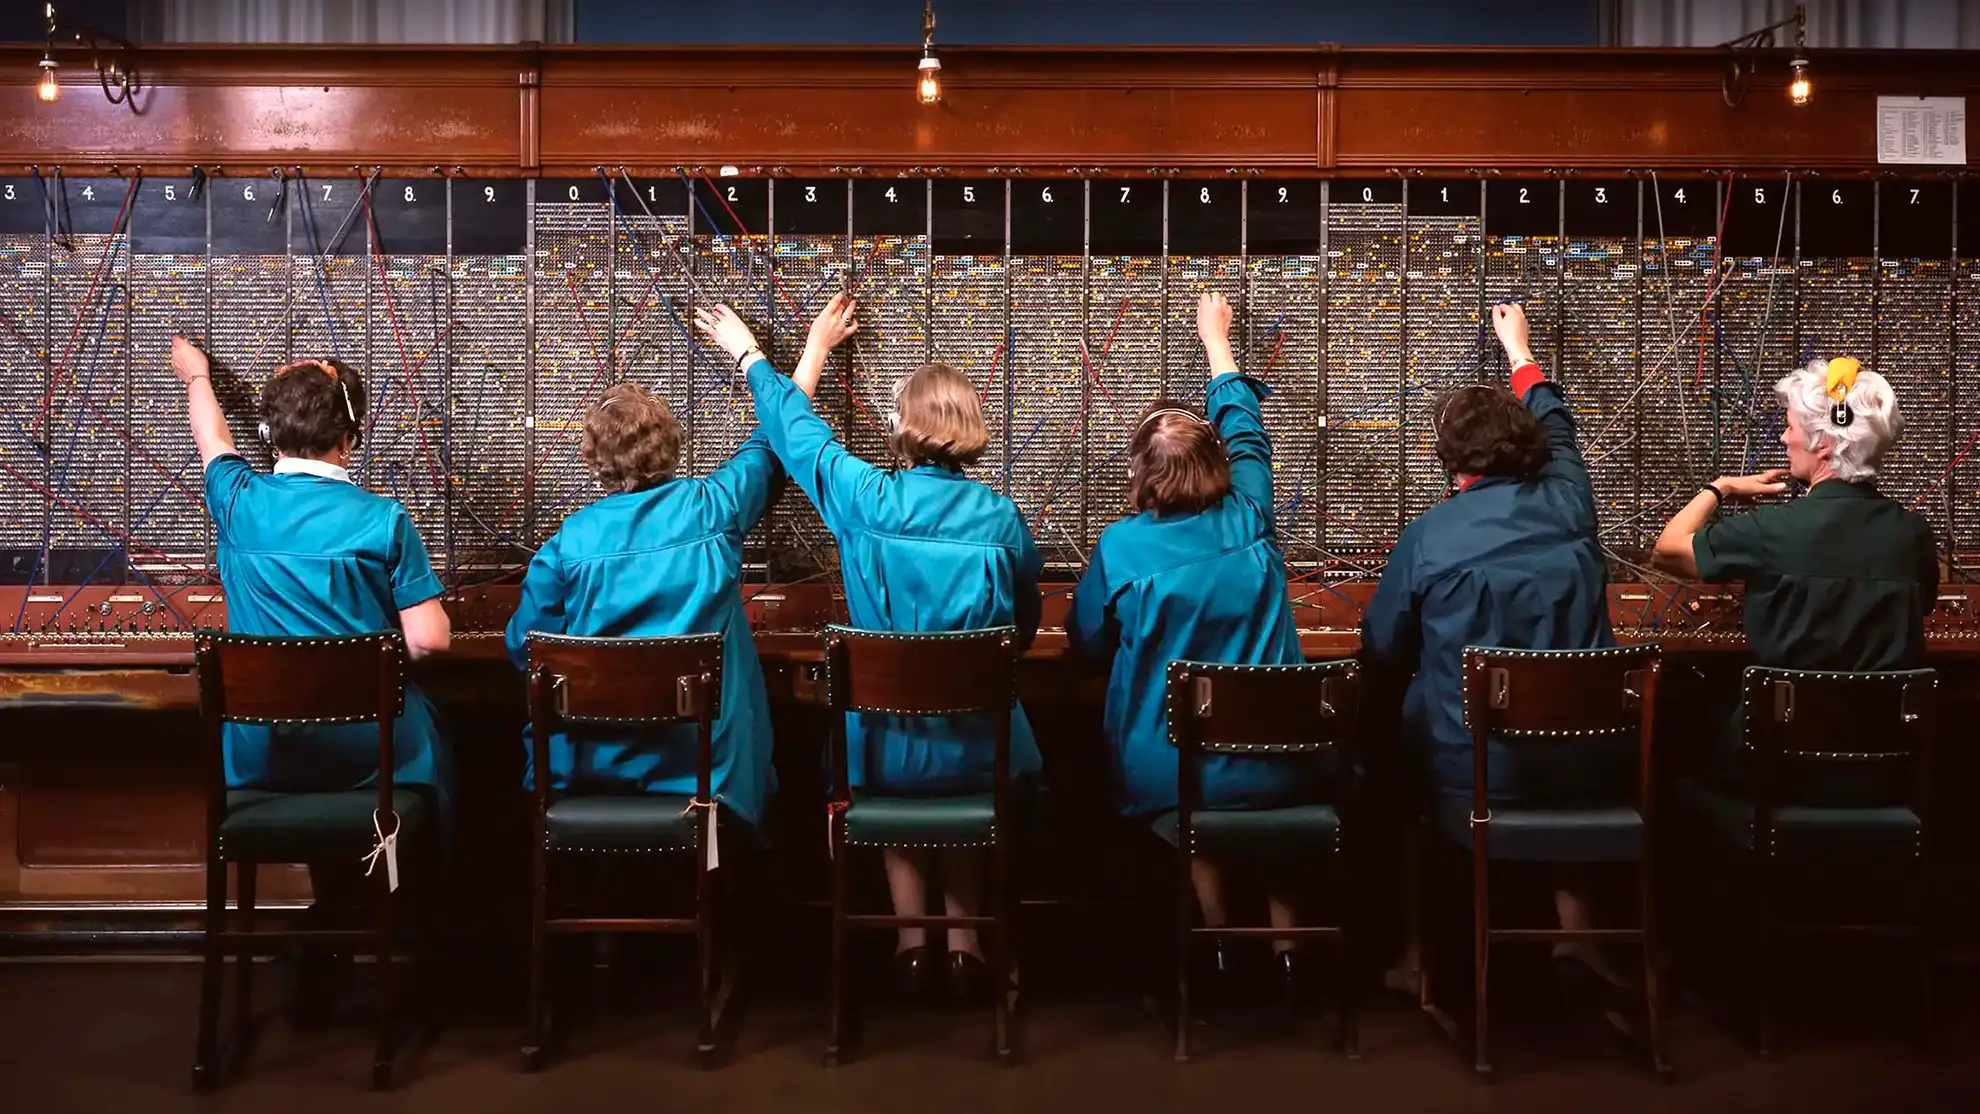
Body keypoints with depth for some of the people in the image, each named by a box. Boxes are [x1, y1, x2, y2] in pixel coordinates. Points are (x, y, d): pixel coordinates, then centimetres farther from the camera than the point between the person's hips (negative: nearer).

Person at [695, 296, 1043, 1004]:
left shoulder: (865, 496, -10)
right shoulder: (1001, 516, -8)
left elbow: (793, 424, 9)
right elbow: (1025, 626, 7)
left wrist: (748, 353, 26)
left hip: (884, 750, 0)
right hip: (979, 753, 0)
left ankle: (912, 935, 25)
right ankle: (963, 935, 29)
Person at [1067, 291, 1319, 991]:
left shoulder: (1121, 547, -10)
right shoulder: (1249, 520, -2)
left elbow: (1085, 640, 7)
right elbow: (1246, 431, 18)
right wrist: (1216, 339, 33)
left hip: (1165, 778, -1)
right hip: (1276, 769, 2)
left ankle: (1220, 939, 30)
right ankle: (1285, 939, 32)